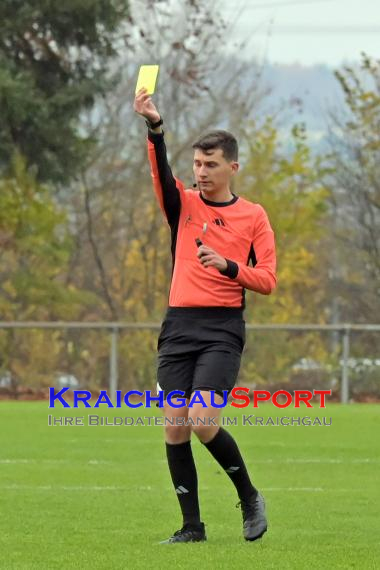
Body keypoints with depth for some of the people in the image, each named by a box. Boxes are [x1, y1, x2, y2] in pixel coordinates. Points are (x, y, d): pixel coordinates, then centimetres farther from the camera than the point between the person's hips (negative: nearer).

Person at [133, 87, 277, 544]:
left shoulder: (253, 215, 5)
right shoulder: (184, 204, 9)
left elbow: (268, 280, 0)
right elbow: (161, 171, -12)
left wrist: (228, 266, -18)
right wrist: (154, 126, -31)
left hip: (223, 330, -3)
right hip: (178, 326, 3)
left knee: (202, 421, -17)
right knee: (174, 428, -2)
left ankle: (249, 497, 5)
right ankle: (192, 526, 7)